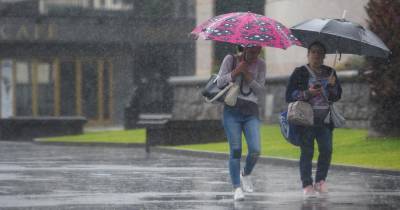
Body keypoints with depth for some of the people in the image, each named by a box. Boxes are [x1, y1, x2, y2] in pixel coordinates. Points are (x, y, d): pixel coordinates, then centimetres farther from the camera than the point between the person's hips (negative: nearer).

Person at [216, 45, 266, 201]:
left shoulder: (260, 65, 7)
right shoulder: (230, 59, 2)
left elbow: (261, 91, 4)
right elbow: (220, 82, -1)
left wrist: (249, 77, -11)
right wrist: (236, 71, -13)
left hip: (251, 112, 2)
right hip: (232, 110, -2)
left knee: (255, 151, -12)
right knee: (235, 151, -9)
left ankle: (246, 174, 19)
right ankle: (237, 188, -4)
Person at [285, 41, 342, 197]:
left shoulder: (330, 73, 14)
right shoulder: (300, 73, 2)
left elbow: (337, 97, 12)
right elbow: (289, 95, -3)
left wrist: (332, 86, -9)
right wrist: (307, 93, -16)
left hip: (324, 119, 3)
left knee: (326, 149, -7)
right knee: (307, 152, -4)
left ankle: (320, 181, 6)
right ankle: (307, 185, 1)